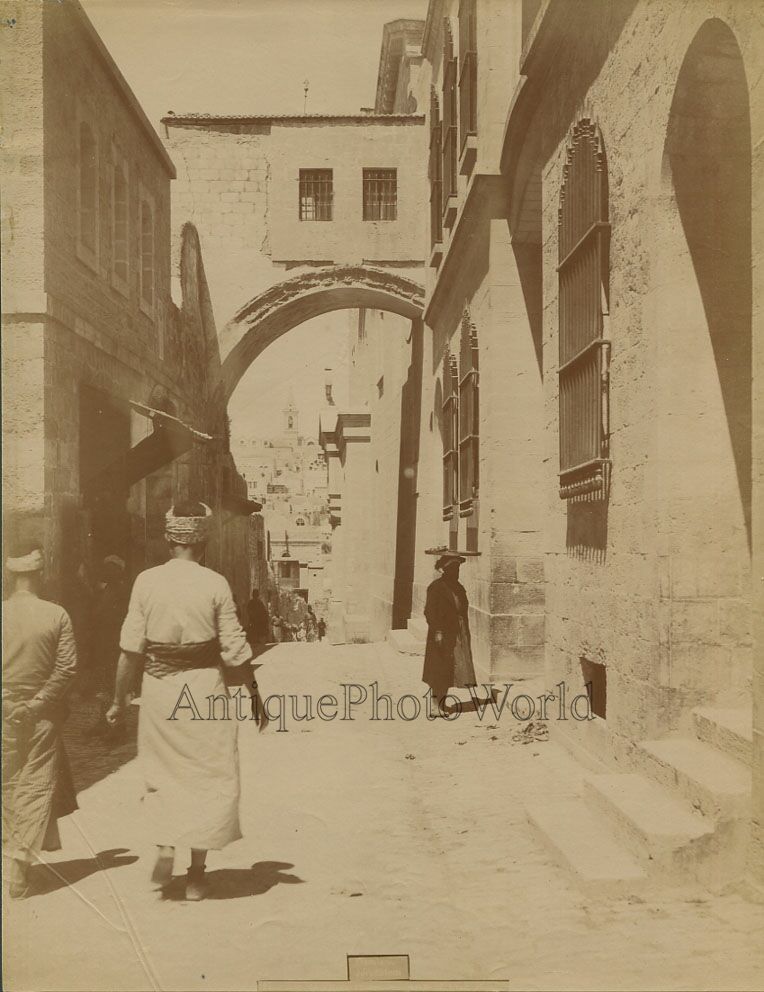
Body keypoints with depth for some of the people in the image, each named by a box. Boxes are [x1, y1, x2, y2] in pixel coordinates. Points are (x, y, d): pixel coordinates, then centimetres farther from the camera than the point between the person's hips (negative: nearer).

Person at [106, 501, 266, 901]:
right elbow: (235, 651, -7)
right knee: (209, 776, 11)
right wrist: (255, 697, 4)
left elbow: (131, 648, -3)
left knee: (162, 773, 21)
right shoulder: (215, 584, -9)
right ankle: (196, 873, 16)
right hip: (205, 687, -2)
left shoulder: (146, 581, -3)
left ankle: (165, 851, 8)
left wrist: (119, 699, 7)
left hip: (159, 688, 2)